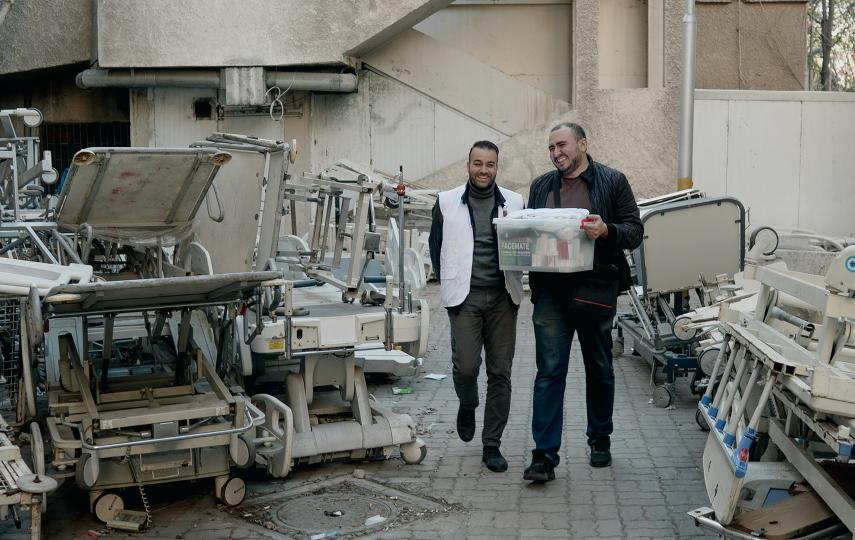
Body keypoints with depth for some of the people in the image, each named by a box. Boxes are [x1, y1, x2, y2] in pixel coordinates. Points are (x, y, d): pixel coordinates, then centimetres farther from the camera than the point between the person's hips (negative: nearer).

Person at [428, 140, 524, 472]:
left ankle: (492, 445, 12)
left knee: (500, 373, 2)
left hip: (502, 298, 1)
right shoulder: (447, 202, 7)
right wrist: (450, 283, 6)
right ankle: (467, 405, 25)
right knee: (466, 366, -10)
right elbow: (436, 246, 12)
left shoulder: (514, 202, 9)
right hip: (465, 297, -1)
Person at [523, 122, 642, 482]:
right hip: (550, 291, 2)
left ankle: (600, 439, 32)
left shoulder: (612, 182, 2)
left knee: (599, 369, 13)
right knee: (549, 371, -5)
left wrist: (606, 231, -21)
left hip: (595, 290, -1)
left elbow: (635, 230, -2)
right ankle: (544, 456, -4)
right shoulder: (540, 186, 14)